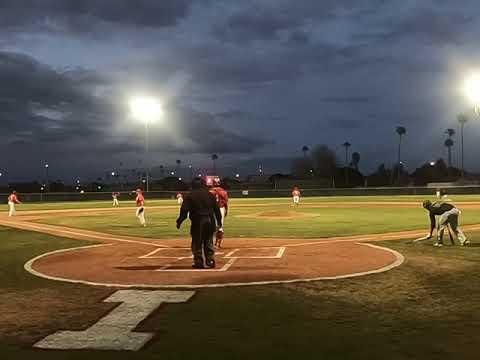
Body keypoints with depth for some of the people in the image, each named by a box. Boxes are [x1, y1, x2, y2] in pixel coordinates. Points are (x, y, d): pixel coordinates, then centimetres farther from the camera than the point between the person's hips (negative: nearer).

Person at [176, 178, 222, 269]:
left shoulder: (190, 196, -3)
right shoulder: (210, 195, 7)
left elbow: (184, 210, -10)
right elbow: (216, 208, 9)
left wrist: (179, 221, -5)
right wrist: (219, 220, 18)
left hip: (197, 222, -3)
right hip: (210, 221, 3)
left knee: (197, 243, 5)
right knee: (209, 242, 13)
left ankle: (198, 262, 5)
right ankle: (210, 261, 12)